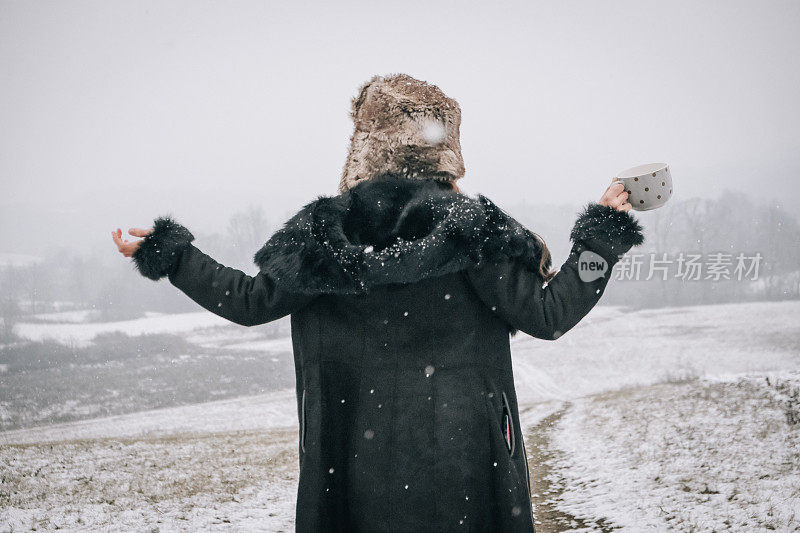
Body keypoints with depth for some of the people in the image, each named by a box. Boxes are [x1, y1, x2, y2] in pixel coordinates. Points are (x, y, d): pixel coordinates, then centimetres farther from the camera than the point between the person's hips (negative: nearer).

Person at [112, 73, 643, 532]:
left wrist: (169, 255, 12)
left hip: (356, 460, 2)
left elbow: (250, 301, 1)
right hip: (462, 460, -1)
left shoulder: (323, 232, -5)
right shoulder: (473, 229, -9)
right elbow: (546, 316, -8)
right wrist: (601, 238, 1)